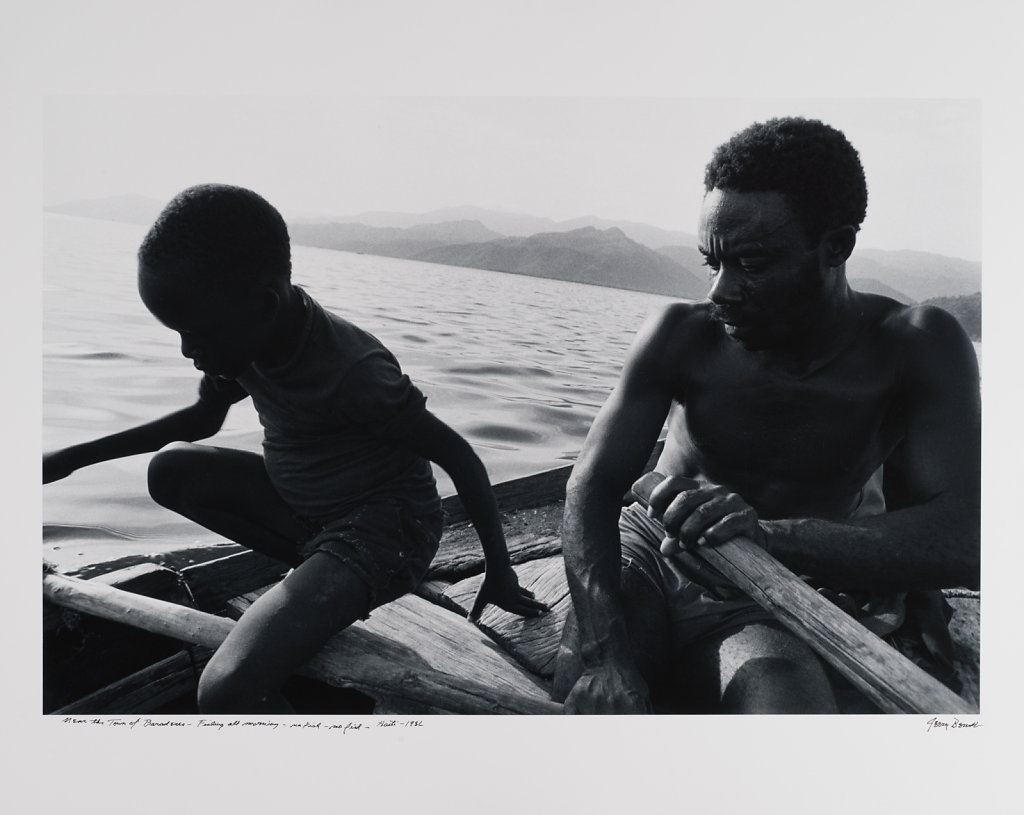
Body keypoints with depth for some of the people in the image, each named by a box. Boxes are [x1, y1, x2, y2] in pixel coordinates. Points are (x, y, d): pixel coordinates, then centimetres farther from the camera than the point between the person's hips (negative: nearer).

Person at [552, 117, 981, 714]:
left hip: (767, 608, 1)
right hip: (645, 559, 0)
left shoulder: (915, 347, -10)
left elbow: (966, 540, -23)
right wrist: (604, 652, -32)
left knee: (786, 699, -34)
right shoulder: (680, 337, -8)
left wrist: (769, 532, -41)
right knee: (586, 691, -32)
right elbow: (592, 487, -14)